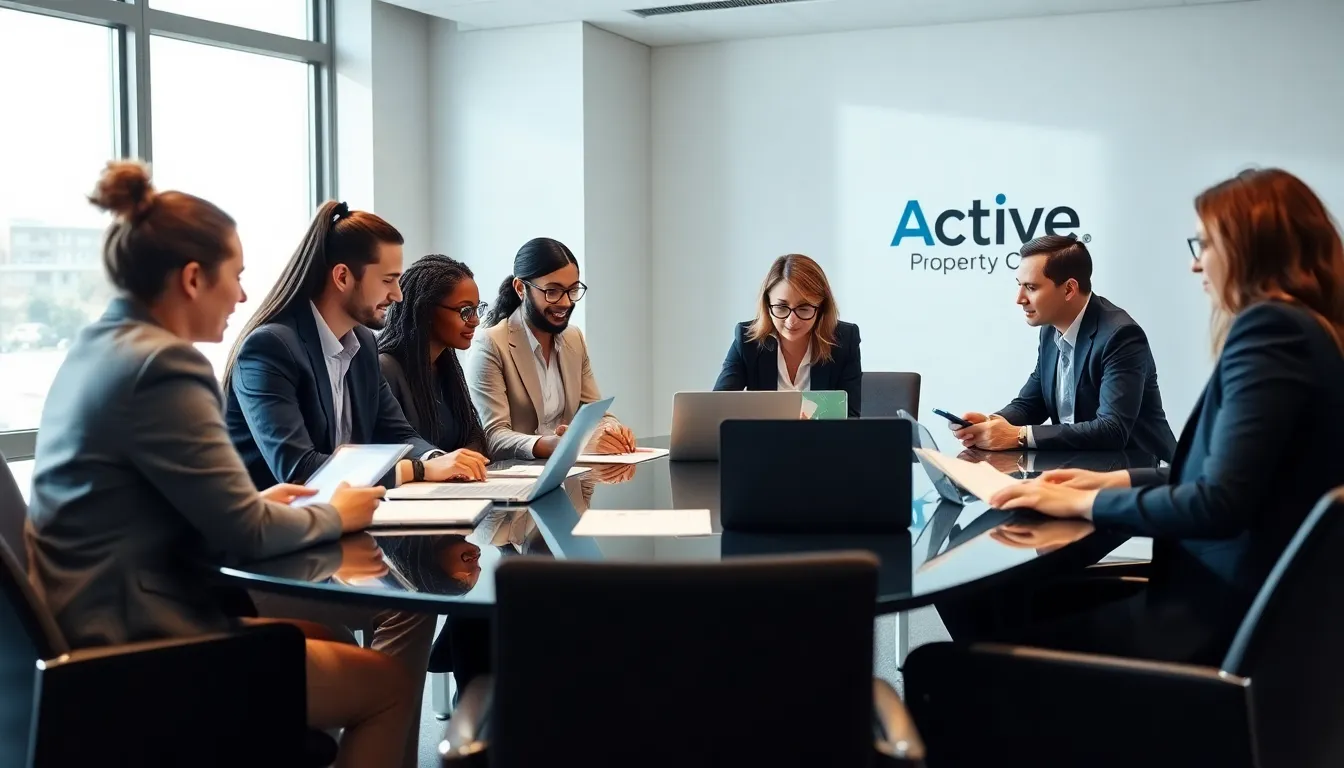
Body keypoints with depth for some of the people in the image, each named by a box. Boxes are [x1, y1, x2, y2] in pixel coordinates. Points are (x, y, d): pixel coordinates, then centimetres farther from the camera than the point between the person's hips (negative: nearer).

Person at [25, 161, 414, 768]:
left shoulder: (98, 347, 9)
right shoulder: (161, 363, -21)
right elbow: (245, 534, -19)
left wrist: (259, 502, 8)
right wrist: (335, 514, -1)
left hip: (103, 622, 10)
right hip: (138, 649, -10)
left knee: (329, 640, 23)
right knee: (390, 686, 0)